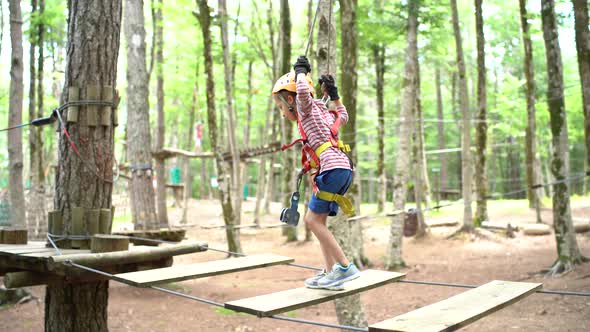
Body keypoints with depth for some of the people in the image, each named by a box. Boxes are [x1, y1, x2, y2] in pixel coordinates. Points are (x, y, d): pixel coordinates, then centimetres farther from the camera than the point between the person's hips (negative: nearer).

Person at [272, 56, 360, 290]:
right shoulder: (322, 112, 27)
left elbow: (303, 90, -18)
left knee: (313, 220, -7)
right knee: (317, 220, 10)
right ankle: (330, 272, 8)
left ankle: (345, 267, -9)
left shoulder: (306, 107, 5)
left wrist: (301, 71, 1)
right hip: (343, 168, 10)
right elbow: (343, 117, 45)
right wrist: (333, 94, 42)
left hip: (333, 167, -10)